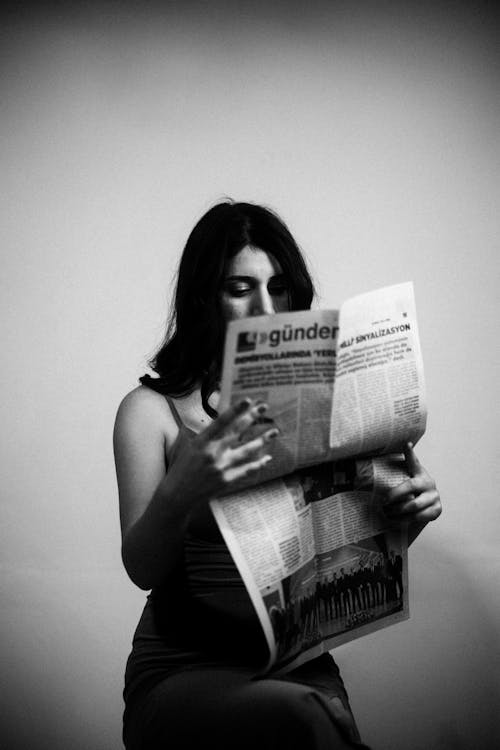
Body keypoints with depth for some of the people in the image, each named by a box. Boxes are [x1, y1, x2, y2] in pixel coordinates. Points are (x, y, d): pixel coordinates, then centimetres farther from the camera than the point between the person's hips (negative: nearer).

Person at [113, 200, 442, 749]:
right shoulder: (152, 411, 1)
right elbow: (141, 570, -10)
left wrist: (409, 514, -10)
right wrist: (179, 492, -32)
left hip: (300, 666, 3)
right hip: (185, 671, -2)